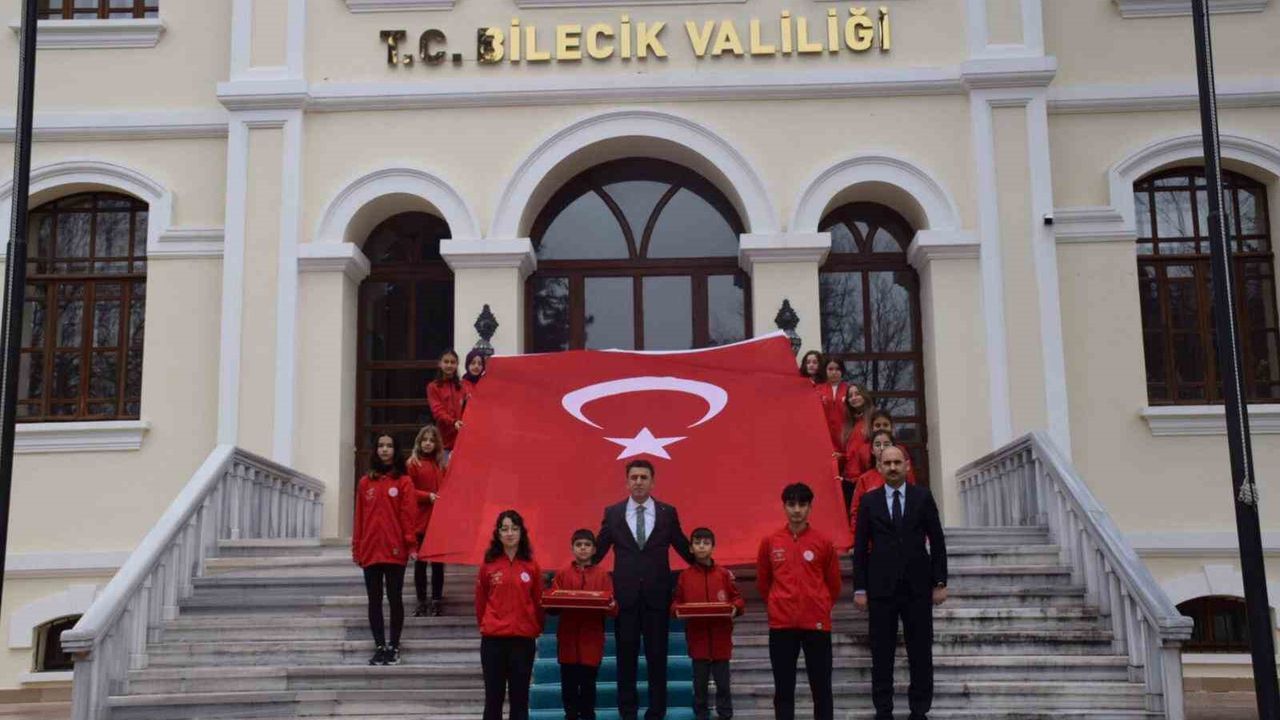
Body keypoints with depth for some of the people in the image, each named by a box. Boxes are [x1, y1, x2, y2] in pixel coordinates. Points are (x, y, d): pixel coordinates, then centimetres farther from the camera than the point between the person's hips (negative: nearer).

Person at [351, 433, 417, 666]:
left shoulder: (404, 482, 0)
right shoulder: (365, 482, 9)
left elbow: (409, 514, -4)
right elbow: (359, 516, 9)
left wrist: (410, 543, -11)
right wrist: (356, 548, 6)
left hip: (395, 551, -3)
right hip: (370, 550, 3)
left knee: (395, 599, 2)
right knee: (374, 600, 6)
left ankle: (394, 647, 11)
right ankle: (379, 647, 13)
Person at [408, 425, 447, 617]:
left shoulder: (441, 464, 11)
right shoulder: (412, 463, -1)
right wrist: (428, 496, -15)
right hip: (420, 519, -3)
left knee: (438, 562, 6)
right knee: (420, 561, 3)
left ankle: (437, 602, 13)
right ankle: (422, 602, 10)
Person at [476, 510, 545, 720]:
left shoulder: (532, 567, 2)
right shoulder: (488, 565, 0)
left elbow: (538, 602, 8)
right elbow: (480, 602, 8)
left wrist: (536, 630, 11)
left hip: (523, 639, 1)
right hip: (493, 639, 0)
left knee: (520, 697, 7)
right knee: (493, 696, 5)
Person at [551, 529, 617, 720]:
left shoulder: (603, 575, 3)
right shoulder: (562, 574, 5)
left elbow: (613, 610, -2)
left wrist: (611, 605, -23)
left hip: (592, 641, -1)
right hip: (568, 640, 1)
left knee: (588, 685, 5)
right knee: (569, 686, 5)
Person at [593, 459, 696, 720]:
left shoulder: (668, 512, 2)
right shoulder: (612, 513, 3)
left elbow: (683, 548, 9)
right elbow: (598, 551, 7)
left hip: (657, 595, 0)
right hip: (625, 595, 0)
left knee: (657, 657, 6)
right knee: (626, 657, 7)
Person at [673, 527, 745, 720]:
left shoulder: (724, 574, 1)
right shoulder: (685, 576, 3)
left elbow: (738, 599, 4)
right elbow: (677, 602, 6)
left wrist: (735, 608, -16)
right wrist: (678, 610, -15)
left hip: (720, 638, 0)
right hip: (697, 637, 0)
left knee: (723, 682, 6)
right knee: (700, 683, 8)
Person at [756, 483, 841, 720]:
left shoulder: (823, 542, 0)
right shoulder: (769, 542, 2)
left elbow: (834, 583, 10)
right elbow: (762, 581, 14)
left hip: (816, 623, -1)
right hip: (781, 624, 1)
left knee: (821, 687, 5)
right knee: (783, 688, 7)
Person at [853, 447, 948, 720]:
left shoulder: (923, 496, 4)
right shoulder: (869, 500, 4)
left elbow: (937, 541, 5)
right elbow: (860, 547, 4)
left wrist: (940, 582, 0)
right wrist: (860, 588, -1)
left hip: (918, 585, 0)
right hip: (881, 586, 0)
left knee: (920, 652, 3)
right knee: (882, 653, 4)